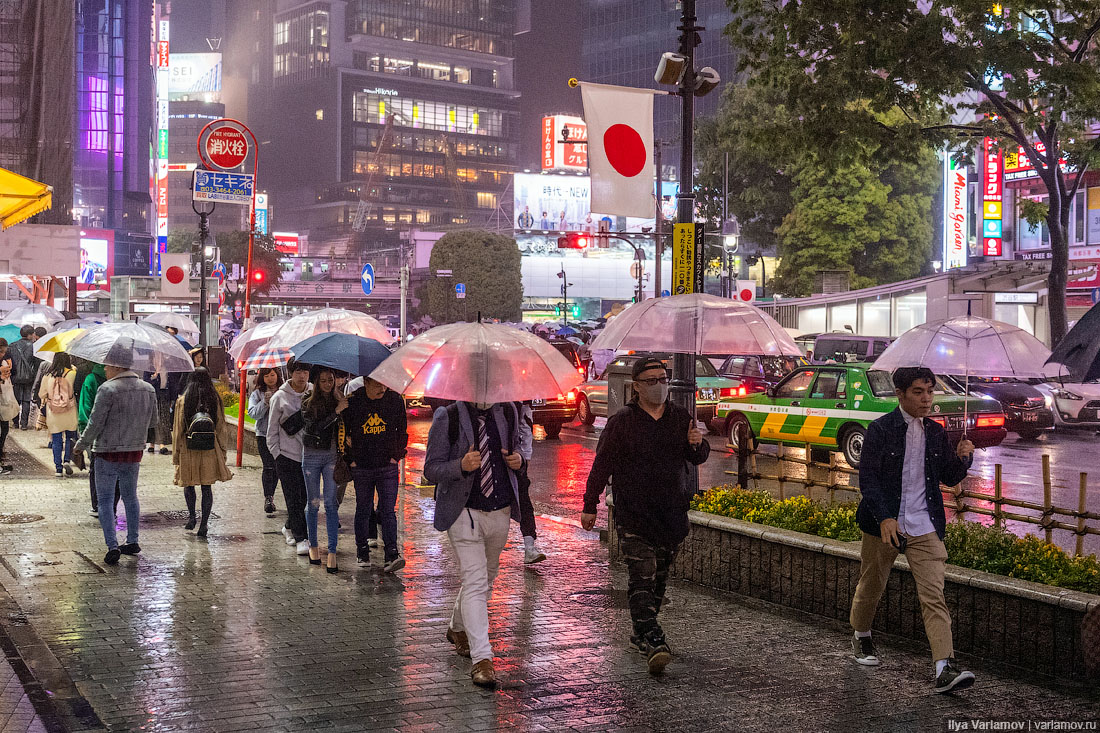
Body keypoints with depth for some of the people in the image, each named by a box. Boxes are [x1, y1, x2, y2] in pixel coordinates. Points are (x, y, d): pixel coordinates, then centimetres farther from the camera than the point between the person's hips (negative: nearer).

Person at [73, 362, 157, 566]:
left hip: (108, 452, -6)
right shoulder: (148, 389, 4)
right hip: (135, 451, 6)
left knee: (105, 499, 1)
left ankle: (112, 546, -8)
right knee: (130, 497, 19)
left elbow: (95, 422, -15)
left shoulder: (107, 389, -16)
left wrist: (82, 444, -1)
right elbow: (153, 420, 13)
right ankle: (132, 542, 25)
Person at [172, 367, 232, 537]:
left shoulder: (182, 401, -4)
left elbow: (178, 429, 0)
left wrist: (176, 454, 7)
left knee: (188, 484, 18)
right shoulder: (216, 400, -1)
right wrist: (222, 452, 12)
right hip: (210, 451, 1)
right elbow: (221, 428, 4)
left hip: (188, 449, -1)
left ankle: (191, 516, 6)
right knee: (207, 487, 5)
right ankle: (204, 523, 3)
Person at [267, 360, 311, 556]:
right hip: (287, 455, -3)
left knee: (304, 497, 10)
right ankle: (301, 539, -2)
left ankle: (289, 527, 33)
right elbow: (272, 430, 2)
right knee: (293, 499, -5)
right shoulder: (279, 398, -3)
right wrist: (277, 453, -3)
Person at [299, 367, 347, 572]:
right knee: (313, 502, 7)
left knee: (331, 502, -7)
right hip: (311, 454, -1)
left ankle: (332, 552, -8)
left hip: (332, 454, 1)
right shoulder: (308, 402, -3)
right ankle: (313, 545, 24)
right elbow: (316, 426, -17)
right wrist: (336, 411, -22)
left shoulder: (339, 399, 4)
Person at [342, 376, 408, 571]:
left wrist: (397, 455, 5)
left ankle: (391, 555, -7)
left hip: (387, 467, 0)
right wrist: (350, 459, 2)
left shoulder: (395, 400, -2)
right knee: (363, 510, 10)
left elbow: (402, 429, 10)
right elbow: (343, 432, 5)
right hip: (361, 467, 0)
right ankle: (362, 551, 24)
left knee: (388, 511, -5)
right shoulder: (352, 402, -6)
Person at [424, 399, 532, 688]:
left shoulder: (508, 412, 3)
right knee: (475, 581, -13)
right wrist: (461, 466, -29)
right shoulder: (447, 418, -9)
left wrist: (520, 459, -4)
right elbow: (431, 469, -9)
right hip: (464, 512, -5)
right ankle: (481, 659, -12)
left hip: (501, 511, 5)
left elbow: (519, 444, 20)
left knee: (487, 577, 19)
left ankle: (458, 629, 43)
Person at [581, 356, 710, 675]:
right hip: (633, 515, -4)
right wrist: (590, 506, 2)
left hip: (672, 514, 5)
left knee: (659, 578, 12)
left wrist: (697, 444, -11)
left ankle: (641, 634, 26)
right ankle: (654, 642, -21)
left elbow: (699, 458, 13)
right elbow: (602, 465, 1)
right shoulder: (621, 421, -2)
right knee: (642, 577, -14)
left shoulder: (681, 418, 8)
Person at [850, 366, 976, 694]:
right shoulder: (881, 429, -7)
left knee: (934, 596, -8)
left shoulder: (935, 432, 8)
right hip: (884, 524, -2)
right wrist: (884, 518, -20)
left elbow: (949, 478, 14)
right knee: (871, 587, 14)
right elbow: (867, 477, -10)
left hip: (924, 527, 3)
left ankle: (945, 669, -14)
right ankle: (861, 637, 43)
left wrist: (962, 458, -7)